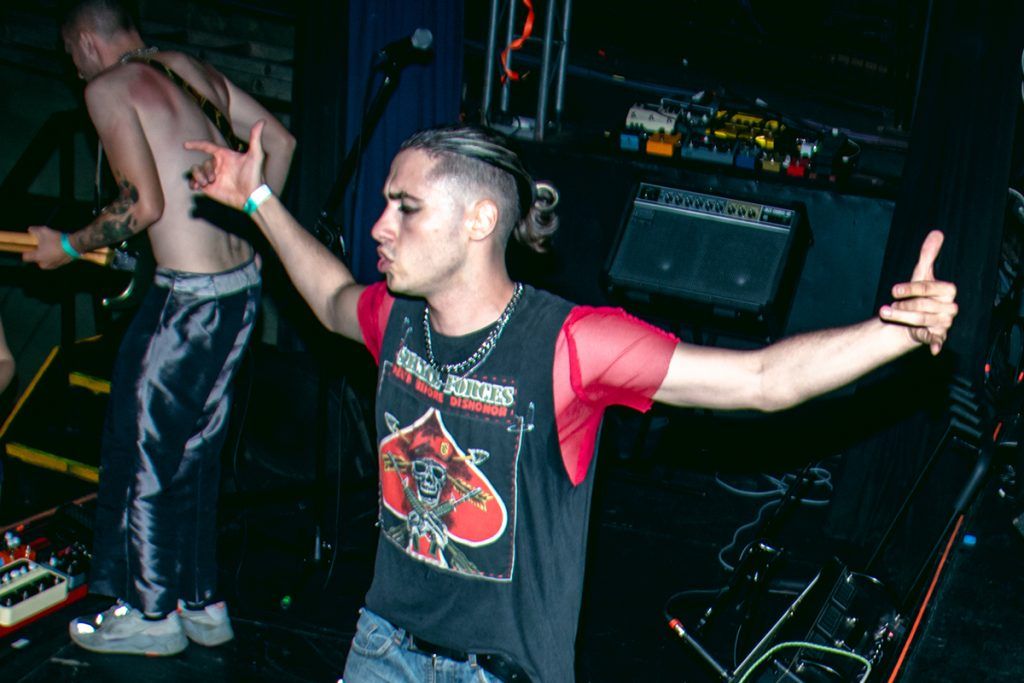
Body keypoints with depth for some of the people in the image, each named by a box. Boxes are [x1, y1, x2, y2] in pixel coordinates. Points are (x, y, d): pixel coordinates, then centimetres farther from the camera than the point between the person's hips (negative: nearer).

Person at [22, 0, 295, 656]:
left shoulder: (108, 88, -8)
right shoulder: (191, 69, 14)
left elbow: (144, 204, -18)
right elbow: (280, 140, 16)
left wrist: (68, 247, -4)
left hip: (190, 295, -8)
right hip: (245, 282, 8)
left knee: (141, 449, 8)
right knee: (195, 451, 19)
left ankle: (152, 614, 20)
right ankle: (204, 603, 28)